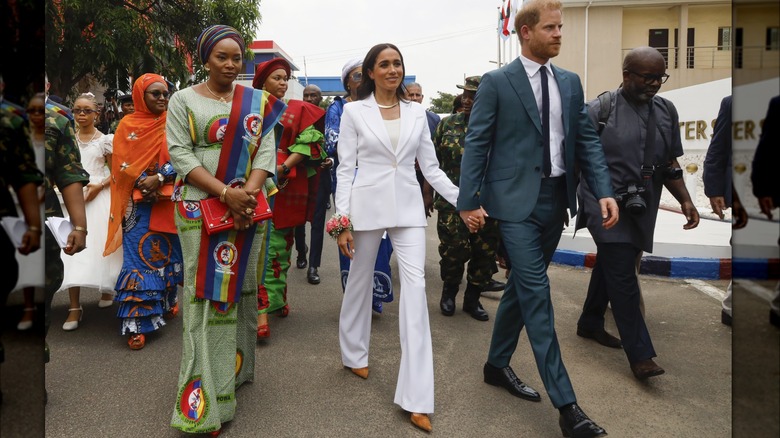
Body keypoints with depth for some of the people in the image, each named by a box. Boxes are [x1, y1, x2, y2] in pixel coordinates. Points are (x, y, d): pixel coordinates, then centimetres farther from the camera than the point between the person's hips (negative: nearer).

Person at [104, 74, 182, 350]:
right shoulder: (127, 125, 4)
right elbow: (121, 163, -2)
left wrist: (159, 178, -18)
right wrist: (143, 183, -17)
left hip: (167, 200, 2)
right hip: (139, 203, -1)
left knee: (167, 252, 9)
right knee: (138, 258, -3)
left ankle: (166, 302, 27)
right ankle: (138, 321, -1)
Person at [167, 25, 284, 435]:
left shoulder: (258, 102, 10)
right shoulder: (184, 100, 4)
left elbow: (266, 151, 2)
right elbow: (180, 154, -6)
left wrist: (248, 191, -16)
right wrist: (225, 193, -18)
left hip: (248, 208, 3)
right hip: (200, 208, -2)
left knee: (240, 287, 10)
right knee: (205, 292, -3)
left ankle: (236, 368, 26)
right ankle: (205, 399, 3)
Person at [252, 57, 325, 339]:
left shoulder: (298, 110, 11)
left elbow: (308, 143, 1)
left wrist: (285, 167, -13)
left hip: (288, 186, 1)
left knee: (281, 244, 8)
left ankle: (277, 297, 22)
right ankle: (262, 310, -3)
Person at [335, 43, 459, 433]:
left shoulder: (416, 113, 8)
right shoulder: (354, 111, 1)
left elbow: (431, 168, 10)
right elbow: (345, 169, -1)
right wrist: (343, 221, -8)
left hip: (408, 206, 2)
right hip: (368, 205, -1)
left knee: (415, 286, -9)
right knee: (360, 281, 13)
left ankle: (416, 397, -5)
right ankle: (354, 353, 40)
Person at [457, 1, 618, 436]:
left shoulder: (570, 82, 12)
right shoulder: (496, 82, -3)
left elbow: (587, 139, 10)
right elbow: (476, 144, -5)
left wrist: (604, 190, -3)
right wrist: (469, 202, -10)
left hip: (556, 198, 6)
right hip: (516, 200, -6)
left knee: (522, 286, 15)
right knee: (537, 293, -7)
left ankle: (497, 364, 33)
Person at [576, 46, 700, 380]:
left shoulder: (666, 111, 10)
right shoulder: (599, 110, -8)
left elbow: (669, 164, 15)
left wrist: (685, 201, 8)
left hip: (640, 209, 6)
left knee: (609, 267, 16)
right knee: (623, 276, -8)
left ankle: (590, 323, 35)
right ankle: (640, 355, -3)